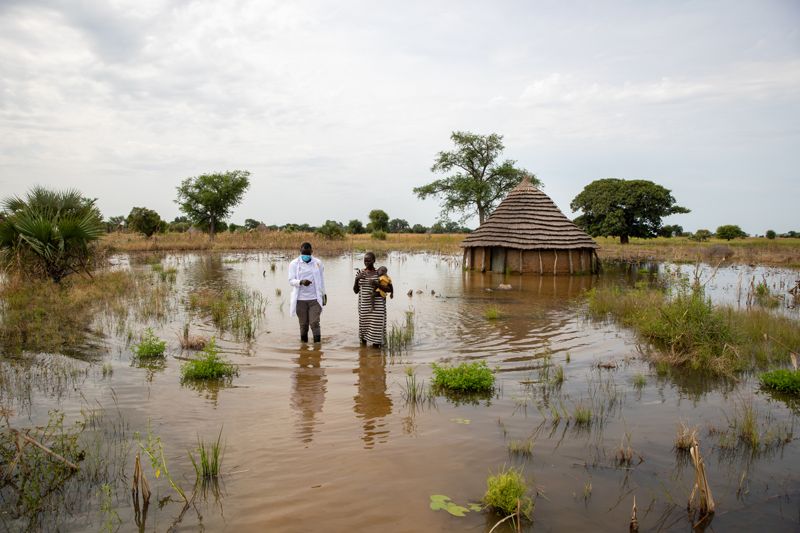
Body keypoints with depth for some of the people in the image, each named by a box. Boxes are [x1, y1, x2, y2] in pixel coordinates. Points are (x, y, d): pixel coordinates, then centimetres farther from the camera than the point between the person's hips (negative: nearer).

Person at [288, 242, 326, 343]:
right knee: (303, 324, 5)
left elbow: (321, 280, 13)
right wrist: (301, 282, -24)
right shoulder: (294, 264, 2)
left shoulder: (318, 263, 5)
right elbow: (291, 280, -4)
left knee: (314, 323, -7)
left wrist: (324, 294, 15)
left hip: (314, 299, 0)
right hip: (300, 299, 0)